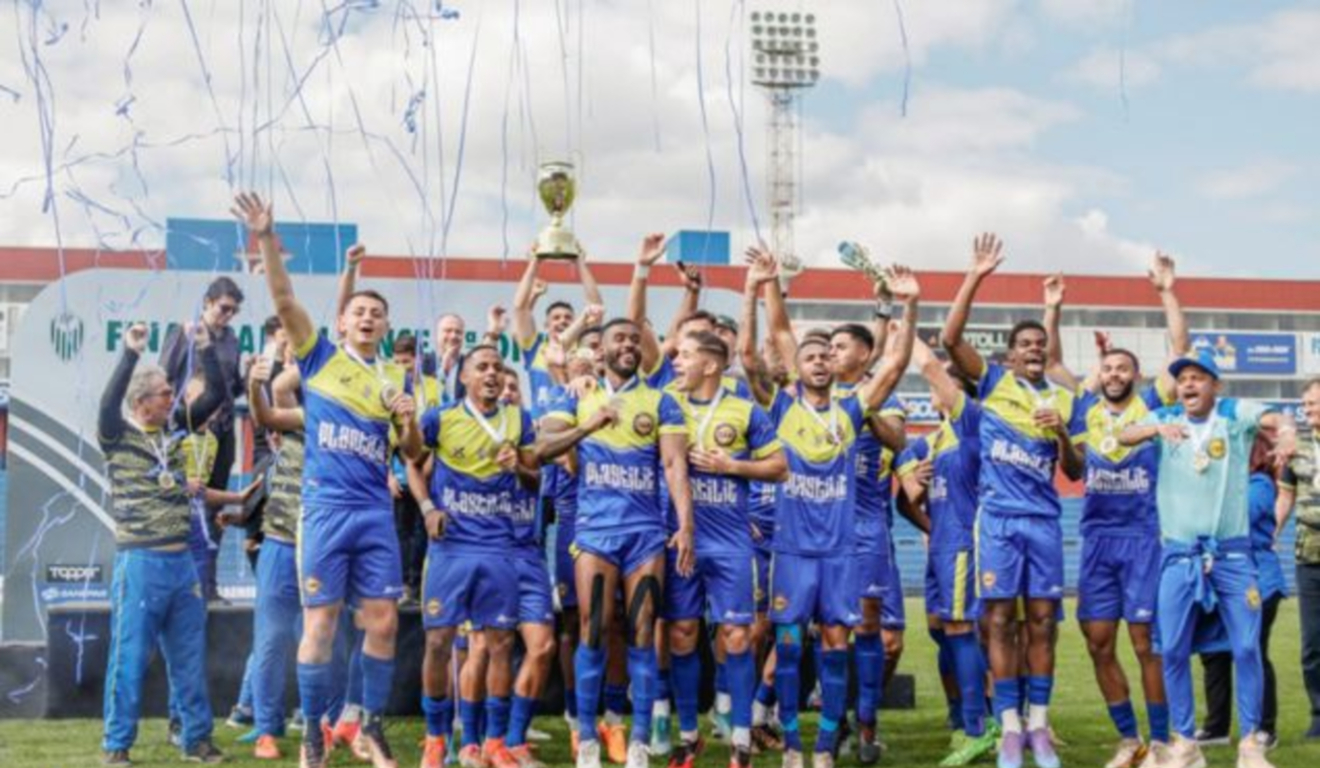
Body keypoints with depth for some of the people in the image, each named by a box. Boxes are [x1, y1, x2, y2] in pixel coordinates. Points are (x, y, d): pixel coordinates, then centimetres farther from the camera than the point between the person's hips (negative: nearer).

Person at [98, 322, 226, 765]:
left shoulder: (177, 427, 10)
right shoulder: (117, 435, -4)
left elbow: (217, 396, 8)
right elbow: (108, 401, -24)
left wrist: (205, 349, -2)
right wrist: (131, 354, -28)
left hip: (182, 560, 5)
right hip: (140, 562, -5)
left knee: (189, 657, 10)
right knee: (130, 657, -1)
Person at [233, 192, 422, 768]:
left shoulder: (395, 379, 13)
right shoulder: (320, 358, 4)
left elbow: (412, 452, 15)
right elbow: (284, 300, -8)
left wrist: (410, 420, -6)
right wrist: (266, 238, -18)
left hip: (376, 512, 3)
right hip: (325, 508, -3)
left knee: (383, 621, 3)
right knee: (320, 623, -1)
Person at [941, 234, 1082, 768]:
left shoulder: (1062, 398, 10)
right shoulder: (992, 381, 3)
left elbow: (1074, 472, 10)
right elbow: (950, 339, -12)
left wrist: (1061, 432, -9)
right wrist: (976, 277, -15)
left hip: (1043, 520, 3)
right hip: (998, 518, -2)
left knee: (1042, 622, 4)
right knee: (1000, 621, -1)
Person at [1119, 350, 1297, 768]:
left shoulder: (1236, 413, -3)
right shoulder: (1165, 418, 3)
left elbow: (1273, 419, -23)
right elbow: (1124, 436, -13)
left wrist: (1287, 432, -48)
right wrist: (1157, 428, -35)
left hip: (1233, 553, -1)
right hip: (1179, 555, 1)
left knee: (1247, 648, 1)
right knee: (1173, 651, 1)